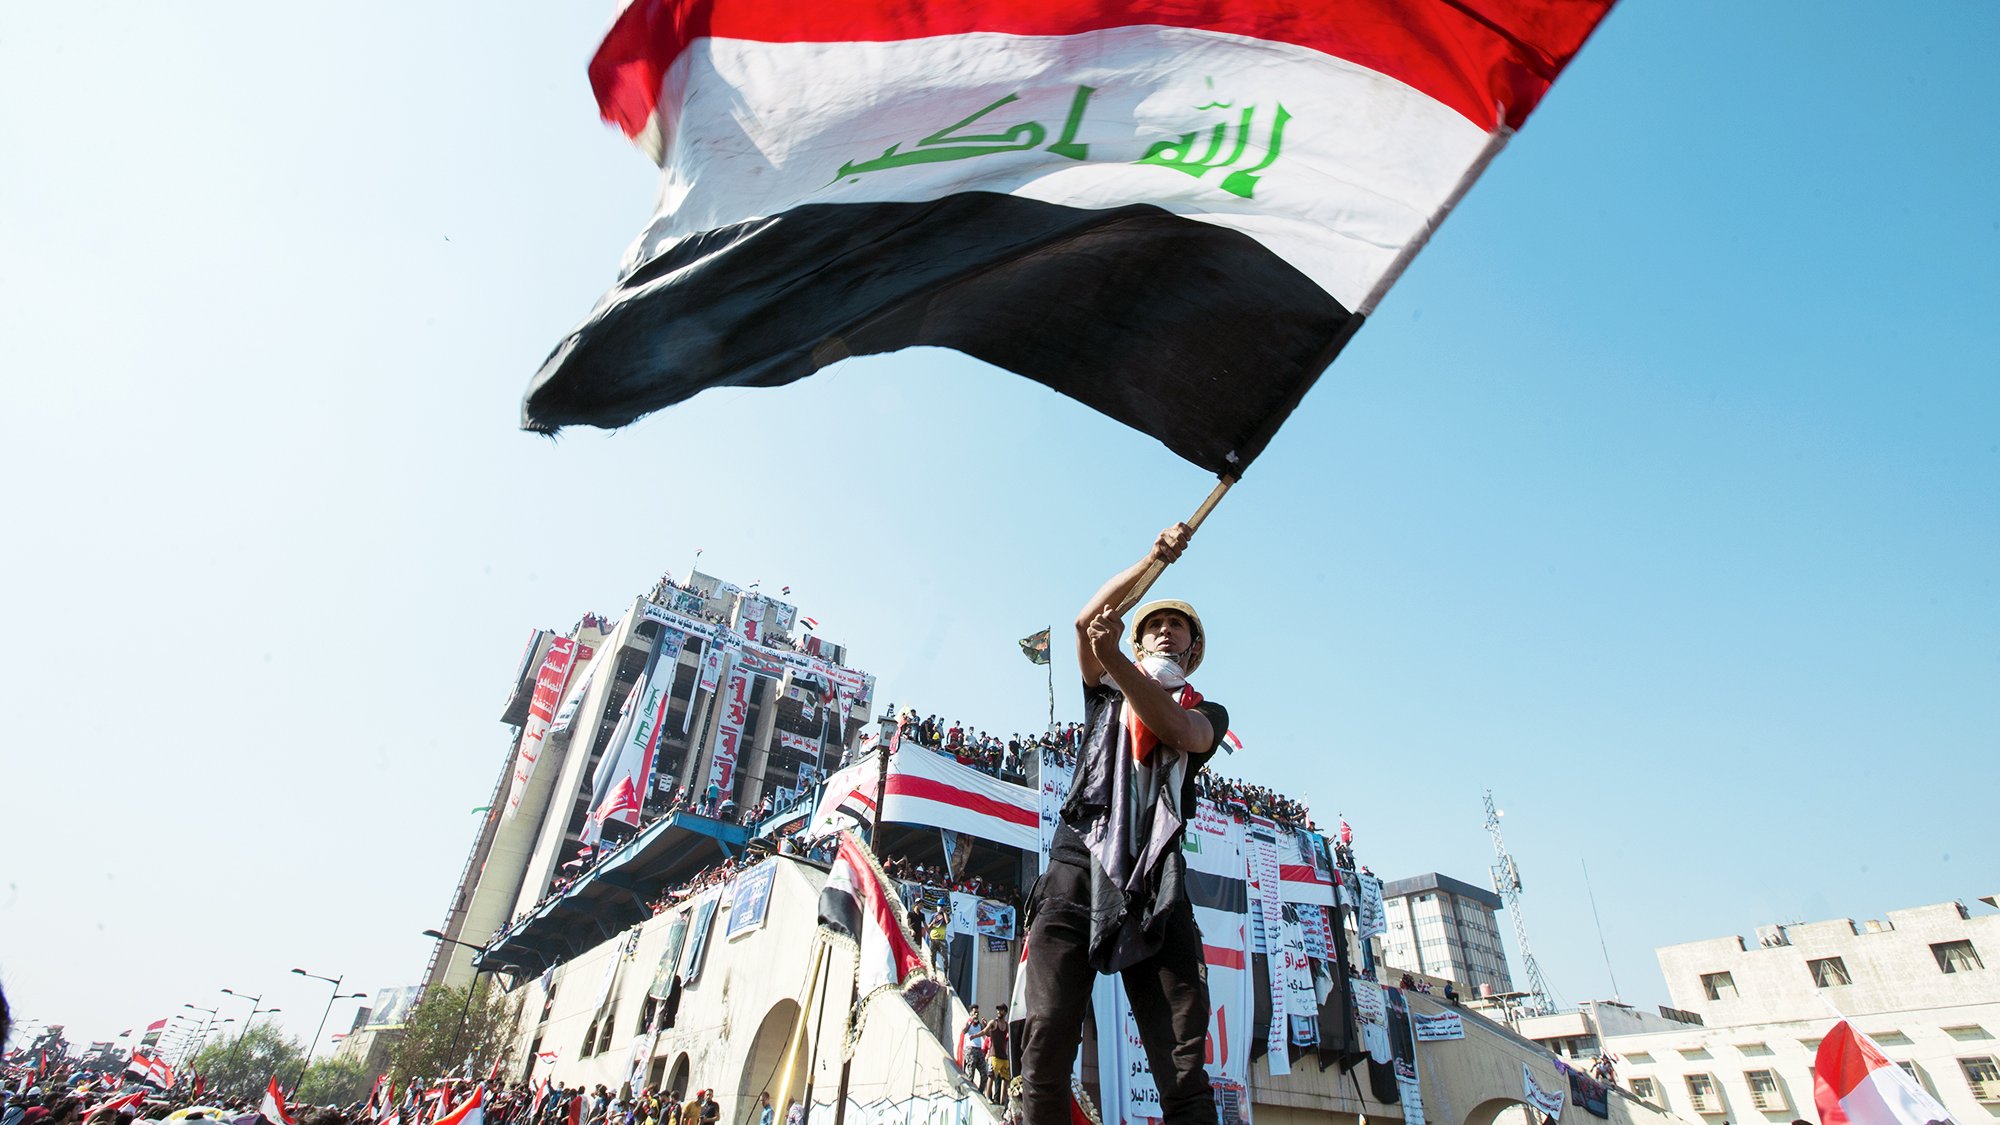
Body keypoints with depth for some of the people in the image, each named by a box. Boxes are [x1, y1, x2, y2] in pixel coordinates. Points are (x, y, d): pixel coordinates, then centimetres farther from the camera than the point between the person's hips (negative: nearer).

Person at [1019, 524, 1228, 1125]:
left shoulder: (1207, 713, 22)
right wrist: (1155, 558, 0)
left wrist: (1115, 657, -18)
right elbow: (1086, 621, 8)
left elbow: (1176, 731, -4)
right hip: (1079, 863, 1)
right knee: (1046, 1044, -13)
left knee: (1184, 1065, -9)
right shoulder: (1108, 693, 26)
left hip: (1155, 878, 0)